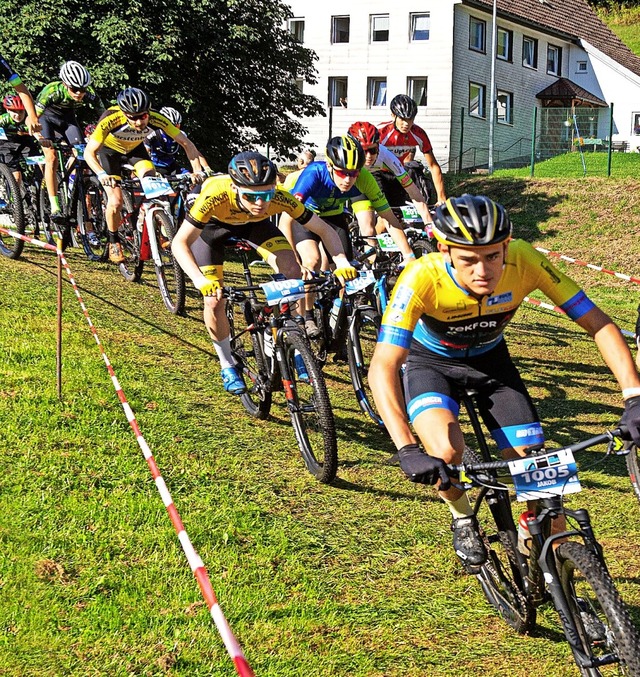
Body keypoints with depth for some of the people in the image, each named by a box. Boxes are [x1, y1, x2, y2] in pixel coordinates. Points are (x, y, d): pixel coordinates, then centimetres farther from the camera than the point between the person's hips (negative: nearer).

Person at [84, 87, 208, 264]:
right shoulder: (111, 119, -40)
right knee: (116, 201, -15)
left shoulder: (156, 119, -33)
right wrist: (102, 174, -54)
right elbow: (89, 152, -36)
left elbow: (186, 143, -26)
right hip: (109, 149, -2)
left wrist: (198, 170, -40)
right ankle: (113, 242, 9)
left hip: (135, 149, 2)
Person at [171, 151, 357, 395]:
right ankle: (227, 366, 12)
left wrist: (342, 263, -45)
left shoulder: (280, 198, -37)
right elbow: (180, 242, -40)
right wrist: (200, 280, -57)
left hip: (253, 223, 2)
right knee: (215, 301, -13)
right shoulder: (216, 195, -44)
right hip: (213, 224, -2)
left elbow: (325, 231, -27)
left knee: (293, 272, -20)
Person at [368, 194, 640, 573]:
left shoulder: (524, 262, -31)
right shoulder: (422, 279, -38)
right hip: (432, 361, -2)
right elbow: (382, 367, -42)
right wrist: (407, 449, -54)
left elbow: (599, 324, -26)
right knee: (446, 453, -30)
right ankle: (463, 518, 4)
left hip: (490, 360, 2)